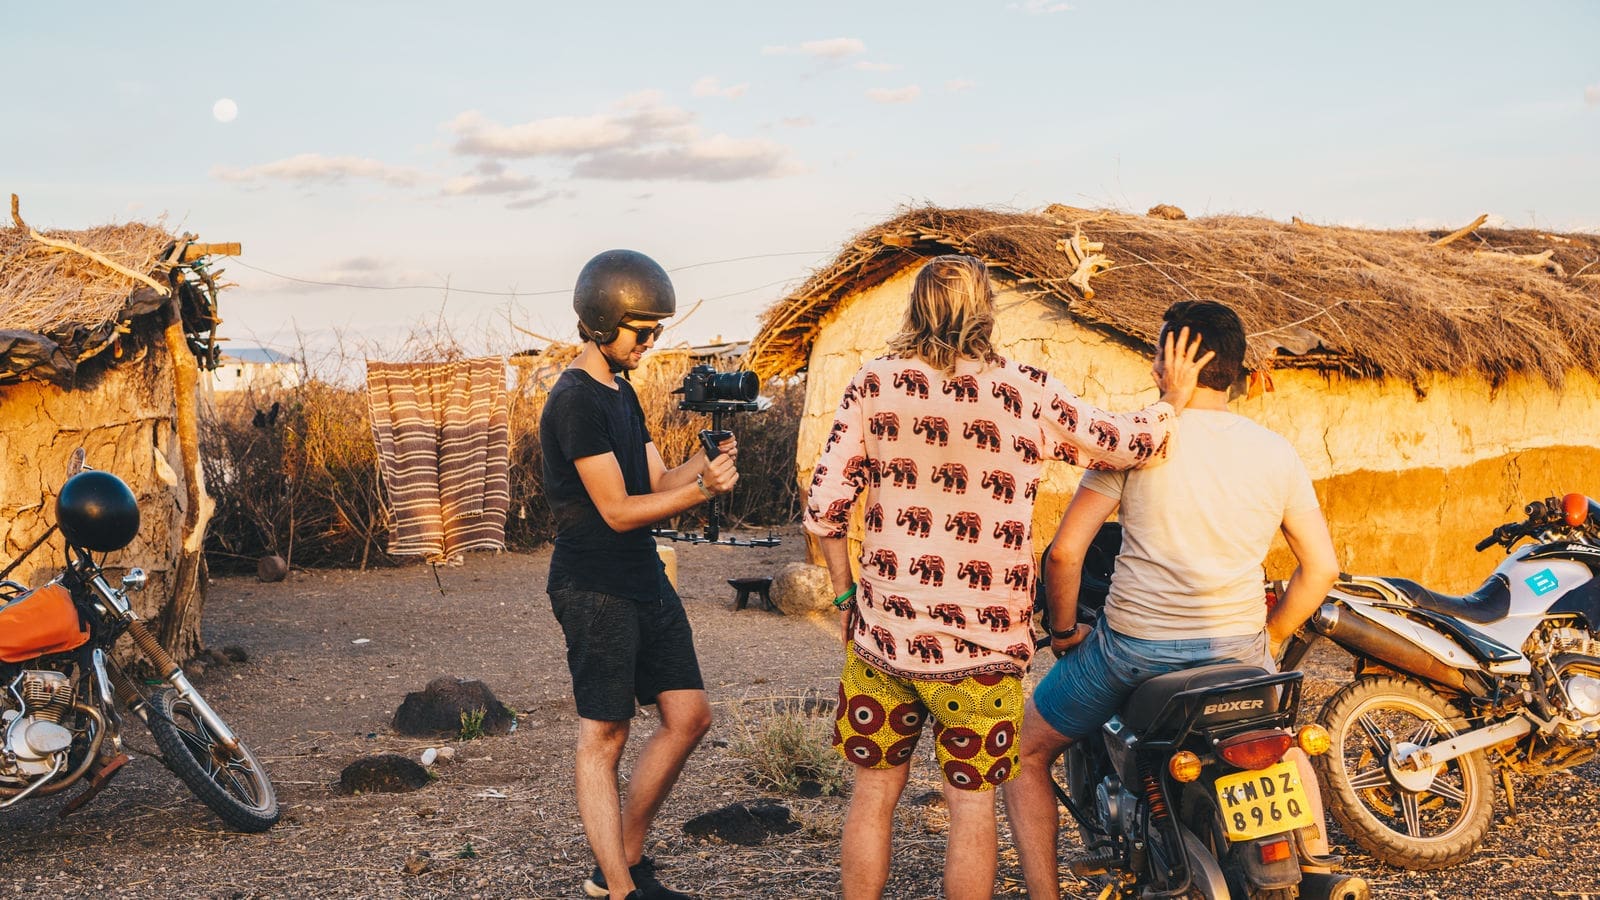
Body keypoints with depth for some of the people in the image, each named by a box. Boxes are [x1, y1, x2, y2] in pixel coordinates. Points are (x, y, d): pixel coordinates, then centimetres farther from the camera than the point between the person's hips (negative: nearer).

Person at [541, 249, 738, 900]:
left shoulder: (620, 392, 15)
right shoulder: (575, 401, -15)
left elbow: (656, 482, 11)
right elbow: (618, 511, -18)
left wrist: (704, 463, -7)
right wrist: (703, 487, -19)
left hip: (645, 580, 9)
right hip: (594, 589, -9)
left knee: (689, 716, 9)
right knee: (603, 735, -2)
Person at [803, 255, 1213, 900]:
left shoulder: (874, 383, -3)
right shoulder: (1028, 393, -6)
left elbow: (824, 505, -4)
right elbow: (1130, 444, 1)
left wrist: (845, 593, 10)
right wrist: (1173, 399, 21)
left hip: (882, 631, 2)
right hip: (982, 646, -1)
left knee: (874, 793, 14)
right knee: (973, 803, 10)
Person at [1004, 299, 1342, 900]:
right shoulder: (1277, 453, 1)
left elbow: (1065, 551, -11)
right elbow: (1322, 567, 5)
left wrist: (1064, 630, 5)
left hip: (1132, 647, -3)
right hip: (1238, 646, 3)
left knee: (1027, 751, 19)